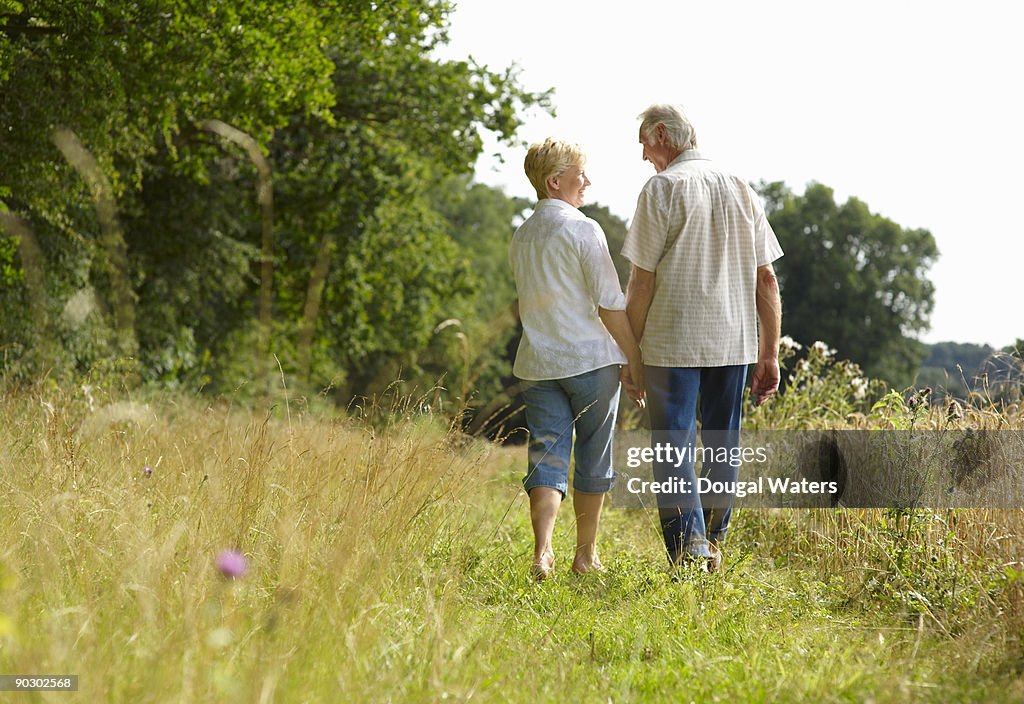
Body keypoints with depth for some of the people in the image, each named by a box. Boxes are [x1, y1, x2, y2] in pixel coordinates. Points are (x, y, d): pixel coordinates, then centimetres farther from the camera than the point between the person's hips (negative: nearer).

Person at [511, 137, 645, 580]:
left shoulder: (520, 238, 13)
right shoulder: (583, 230, -9)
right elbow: (610, 305, -11)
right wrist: (637, 362, -5)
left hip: (538, 364, 5)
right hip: (591, 360, -5)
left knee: (547, 457, 2)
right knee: (593, 458, 7)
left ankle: (542, 552, -14)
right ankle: (586, 554, 15)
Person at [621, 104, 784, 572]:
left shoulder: (663, 189, -6)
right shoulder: (741, 191, 10)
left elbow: (642, 279, -9)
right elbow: (766, 279, 8)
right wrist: (769, 355, 12)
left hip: (673, 341, -5)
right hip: (734, 341, 5)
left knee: (674, 449, -3)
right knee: (722, 449, 15)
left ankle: (690, 554, -16)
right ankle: (713, 544, 23)